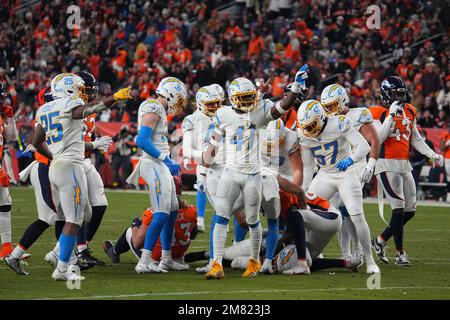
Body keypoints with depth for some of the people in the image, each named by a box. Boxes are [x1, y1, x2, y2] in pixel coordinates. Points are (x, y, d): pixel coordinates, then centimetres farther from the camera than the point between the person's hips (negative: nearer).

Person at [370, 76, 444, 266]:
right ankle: (400, 253, 0)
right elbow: (378, 139, -20)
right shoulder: (378, 113, -7)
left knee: (410, 211, 7)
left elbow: (416, 139, 19)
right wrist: (391, 115, -20)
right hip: (386, 165, -7)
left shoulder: (409, 111, 13)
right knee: (399, 209, -10)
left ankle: (381, 240, 21)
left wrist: (432, 155, 8)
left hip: (404, 164, 7)